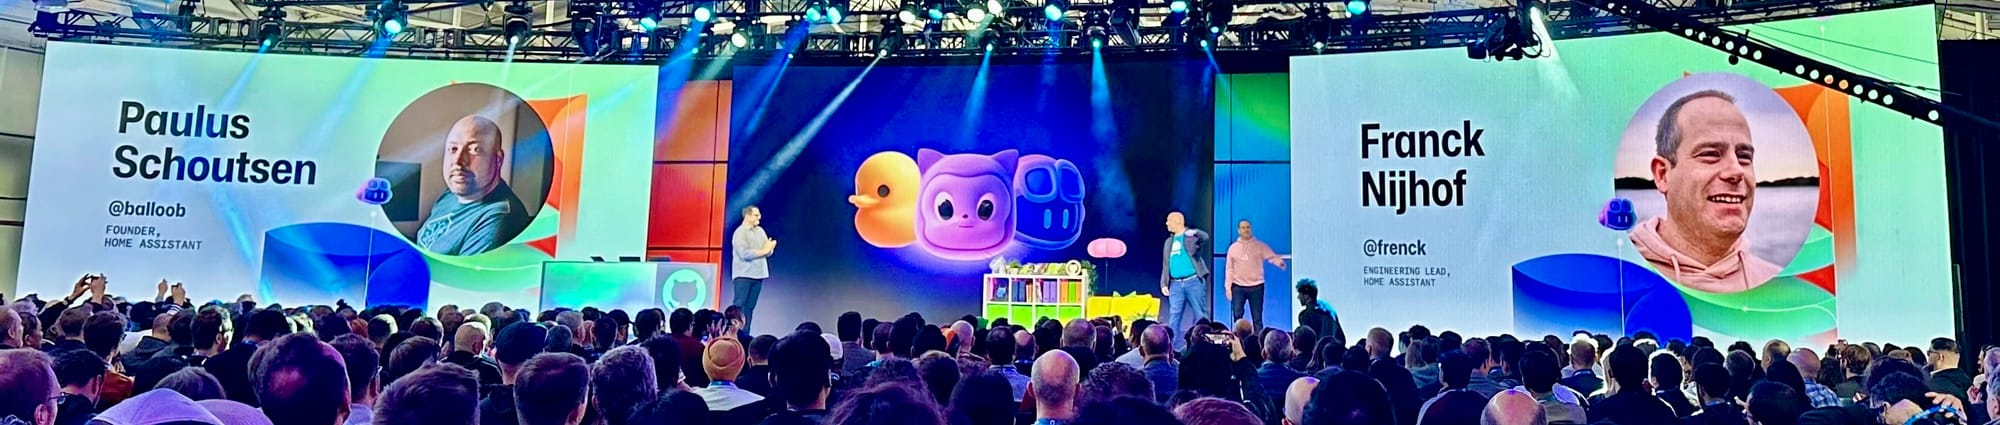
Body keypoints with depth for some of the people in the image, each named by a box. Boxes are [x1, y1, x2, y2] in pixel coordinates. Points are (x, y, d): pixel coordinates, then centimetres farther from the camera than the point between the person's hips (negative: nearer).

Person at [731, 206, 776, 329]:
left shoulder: (760, 230, 13)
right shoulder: (740, 233, -9)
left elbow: (768, 252, 10)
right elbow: (745, 254, -20)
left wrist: (770, 247, -13)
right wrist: (763, 251, -14)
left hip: (758, 275, 6)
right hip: (743, 275, -6)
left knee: (750, 306, 6)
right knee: (738, 305, -8)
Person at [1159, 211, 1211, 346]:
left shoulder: (1192, 235, 1)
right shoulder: (1169, 242, 17)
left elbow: (1205, 238, -22)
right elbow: (1165, 265, 18)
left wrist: (1196, 232, -43)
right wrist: (1164, 284, 7)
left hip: (1194, 281, -5)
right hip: (1176, 284, 5)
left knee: (1200, 315, 0)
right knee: (1174, 316, 1)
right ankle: (1174, 348, 4)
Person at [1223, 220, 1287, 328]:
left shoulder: (1260, 245, 1)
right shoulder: (1233, 247, 6)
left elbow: (1272, 256, -12)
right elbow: (1229, 268, 9)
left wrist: (1280, 262, -35)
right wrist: (1228, 286, 3)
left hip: (1256, 286, -1)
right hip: (1238, 287, 1)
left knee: (1257, 318, 3)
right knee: (1237, 316, 1)